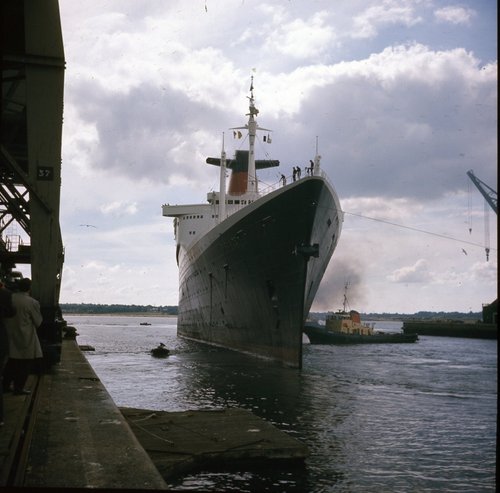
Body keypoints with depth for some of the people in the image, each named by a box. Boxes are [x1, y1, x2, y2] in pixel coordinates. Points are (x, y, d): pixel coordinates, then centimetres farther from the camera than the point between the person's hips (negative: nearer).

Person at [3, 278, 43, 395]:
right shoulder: (32, 303, -17)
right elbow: (38, 322, -7)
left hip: (11, 336, 5)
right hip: (26, 338, -5)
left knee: (12, 362, 19)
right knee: (25, 363, 6)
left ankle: (5, 384, 23)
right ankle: (18, 388, 9)